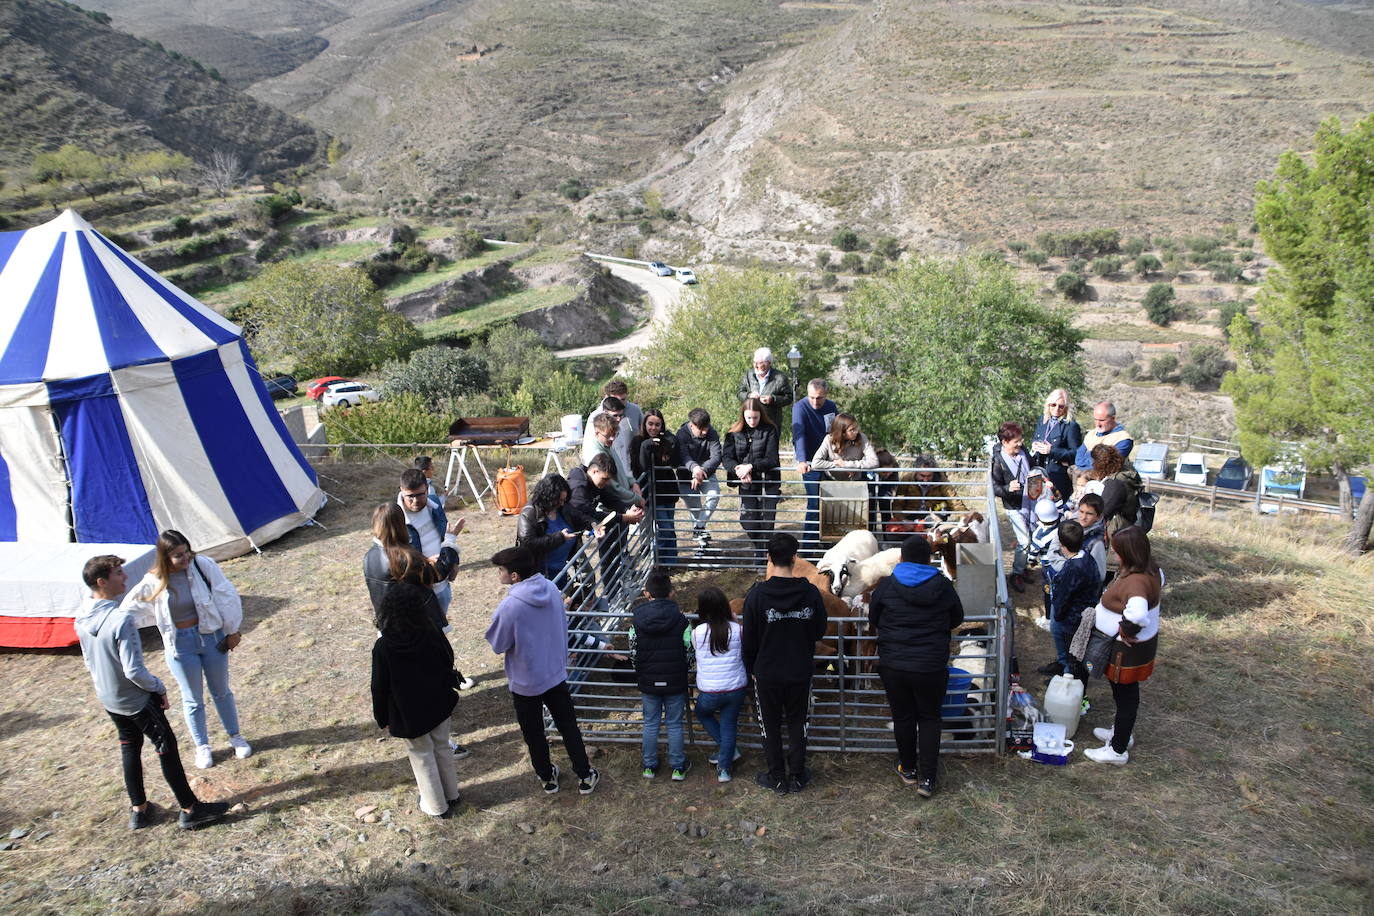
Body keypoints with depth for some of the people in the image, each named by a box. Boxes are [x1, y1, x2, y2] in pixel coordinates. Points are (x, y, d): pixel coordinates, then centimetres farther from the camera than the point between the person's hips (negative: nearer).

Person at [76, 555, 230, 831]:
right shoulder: (121, 620, -32)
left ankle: (138, 809, 34)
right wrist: (159, 687, -13)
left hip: (108, 700, 8)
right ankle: (190, 809, 15)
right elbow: (134, 670, -30)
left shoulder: (82, 618, -5)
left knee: (129, 749, 22)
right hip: (136, 701, -8)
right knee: (167, 748, 5)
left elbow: (88, 661, 10)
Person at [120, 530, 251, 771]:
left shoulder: (203, 566, -17)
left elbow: (226, 597, -8)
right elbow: (133, 609, 2)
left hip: (211, 635, 0)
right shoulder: (154, 583, -14)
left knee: (221, 690, 18)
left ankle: (235, 736, 38)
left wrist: (232, 631, -2)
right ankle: (202, 746, 35)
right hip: (180, 644, 0)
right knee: (193, 699, 15)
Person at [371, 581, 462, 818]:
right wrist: (447, 695, 16)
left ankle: (437, 806, 32)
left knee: (422, 757, 16)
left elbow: (380, 687, -15)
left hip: (409, 715, -3)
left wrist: (381, 718, 1)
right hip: (440, 706, 3)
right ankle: (451, 795, 40)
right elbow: (448, 662, -2)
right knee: (442, 749, 23)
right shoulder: (431, 632, -16)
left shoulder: (383, 647, -24)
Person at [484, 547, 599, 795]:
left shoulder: (509, 607, -29)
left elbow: (497, 645, -15)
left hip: (525, 683, -4)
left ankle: (547, 778, 36)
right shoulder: (551, 589, -10)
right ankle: (585, 777, 29)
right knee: (568, 727, 19)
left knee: (534, 734, 19)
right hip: (556, 675, 5)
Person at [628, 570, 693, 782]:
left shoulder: (636, 621, -9)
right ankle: (678, 767, 23)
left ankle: (650, 766, 28)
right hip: (675, 682, -1)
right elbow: (689, 652, -6)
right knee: (674, 725, 13)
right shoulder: (681, 619, -11)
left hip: (648, 682, 1)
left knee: (650, 724, 16)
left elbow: (633, 654, -3)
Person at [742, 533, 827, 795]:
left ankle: (777, 778, 26)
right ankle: (797, 776, 29)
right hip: (801, 672, 2)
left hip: (767, 673, -2)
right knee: (797, 724, 19)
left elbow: (749, 639, -10)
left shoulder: (757, 594, -18)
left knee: (771, 726, 15)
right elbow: (820, 631, 0)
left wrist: (750, 668, 5)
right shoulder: (811, 592, -13)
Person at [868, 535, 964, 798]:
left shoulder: (886, 585, -6)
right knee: (929, 719, 13)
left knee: (903, 717, 16)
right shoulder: (943, 586, -5)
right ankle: (927, 779, 11)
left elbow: (873, 620, 7)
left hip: (893, 666, 0)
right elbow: (957, 618, 11)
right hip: (932, 668, 0)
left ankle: (908, 769, 31)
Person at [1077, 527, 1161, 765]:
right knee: (1123, 691, 27)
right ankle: (1121, 732, 48)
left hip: (1128, 649, -9)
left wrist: (1126, 633, -32)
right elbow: (1159, 582, 20)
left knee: (1126, 695, 8)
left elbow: (1136, 614, -53)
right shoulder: (1149, 570, -4)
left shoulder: (1136, 582, -35)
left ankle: (1118, 750, 25)